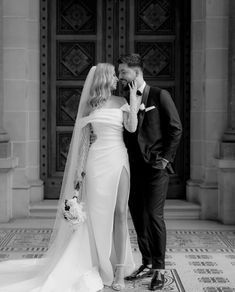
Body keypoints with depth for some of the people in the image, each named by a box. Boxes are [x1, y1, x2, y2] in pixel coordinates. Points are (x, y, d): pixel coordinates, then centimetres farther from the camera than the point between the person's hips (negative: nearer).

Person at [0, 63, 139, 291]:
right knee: (98, 215, 1)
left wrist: (133, 98, -6)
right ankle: (98, 268, 14)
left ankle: (118, 271, 3)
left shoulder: (121, 102, 7)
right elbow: (84, 137, 8)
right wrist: (80, 169, 4)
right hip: (97, 161, 0)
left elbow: (132, 127, -7)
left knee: (120, 213, -2)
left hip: (119, 161, 1)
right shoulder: (90, 104, 7)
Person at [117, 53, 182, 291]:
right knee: (138, 216, 7)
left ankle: (159, 269, 2)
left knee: (154, 215, -9)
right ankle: (147, 264, 20)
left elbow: (176, 129, -4)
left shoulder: (160, 96, -3)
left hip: (156, 167, -5)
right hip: (134, 167, 6)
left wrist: (165, 158, -8)